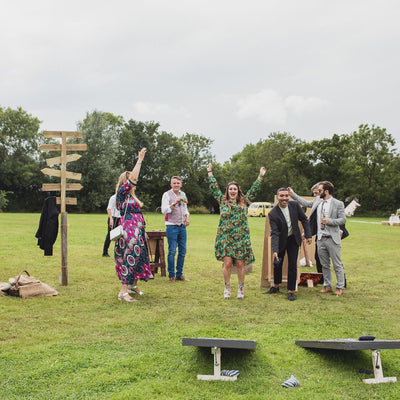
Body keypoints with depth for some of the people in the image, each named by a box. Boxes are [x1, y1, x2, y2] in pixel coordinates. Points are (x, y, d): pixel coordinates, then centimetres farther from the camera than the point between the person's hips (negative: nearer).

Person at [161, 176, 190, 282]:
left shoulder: (183, 194, 14)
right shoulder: (167, 195, -4)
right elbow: (164, 210, -15)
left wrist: (187, 217, 7)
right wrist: (175, 202, -22)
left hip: (182, 226, 6)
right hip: (172, 226, -6)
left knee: (182, 251, 6)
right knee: (172, 251, -6)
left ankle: (179, 274, 15)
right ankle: (171, 275, 3)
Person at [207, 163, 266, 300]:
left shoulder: (244, 202, 11)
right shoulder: (222, 201, 9)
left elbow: (254, 190, 15)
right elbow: (214, 187, 13)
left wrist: (260, 176, 14)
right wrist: (210, 173, 15)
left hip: (241, 239, 1)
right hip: (225, 238, -1)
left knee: (240, 263, 1)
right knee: (227, 262, -6)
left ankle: (241, 288, 15)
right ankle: (227, 288, 9)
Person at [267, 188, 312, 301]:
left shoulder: (295, 205, -13)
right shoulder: (273, 214, -22)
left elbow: (304, 220, 1)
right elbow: (274, 233, -25)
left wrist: (308, 235, -3)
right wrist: (275, 250, -34)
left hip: (293, 239, 1)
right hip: (280, 240, -1)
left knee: (292, 265, -1)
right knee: (277, 264, 10)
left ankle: (291, 291, 11)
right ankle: (276, 286, 35)